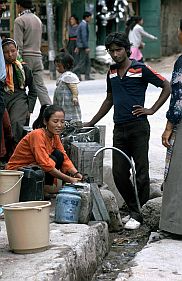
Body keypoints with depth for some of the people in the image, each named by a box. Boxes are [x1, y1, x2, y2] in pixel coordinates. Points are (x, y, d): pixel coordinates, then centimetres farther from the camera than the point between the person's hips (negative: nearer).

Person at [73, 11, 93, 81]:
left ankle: (87, 76, 11)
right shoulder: (84, 25, -16)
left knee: (87, 61, 11)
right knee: (82, 62, -7)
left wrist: (77, 46, 22)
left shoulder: (82, 24, 16)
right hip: (83, 46, -10)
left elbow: (79, 36, 20)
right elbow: (84, 36, -22)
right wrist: (86, 47, -23)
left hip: (80, 46, 10)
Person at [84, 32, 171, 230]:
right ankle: (133, 209, 18)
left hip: (138, 127, -6)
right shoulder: (112, 72, 14)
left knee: (141, 172, -3)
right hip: (119, 128, 6)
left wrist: (152, 110, -8)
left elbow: (167, 87, -2)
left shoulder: (140, 69, -5)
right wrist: (91, 123, 24)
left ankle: (138, 214, 2)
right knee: (119, 174, 4)